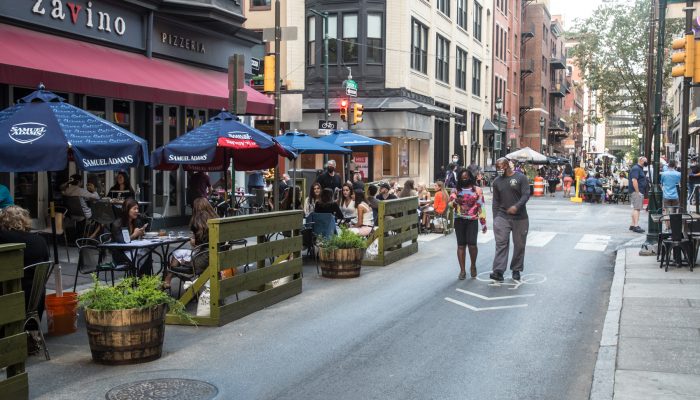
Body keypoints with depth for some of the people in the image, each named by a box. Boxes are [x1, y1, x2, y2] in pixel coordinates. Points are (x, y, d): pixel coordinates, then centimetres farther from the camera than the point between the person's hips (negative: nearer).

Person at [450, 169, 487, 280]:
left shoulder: (477, 190, 7)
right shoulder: (456, 190, 9)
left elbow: (481, 207, 5)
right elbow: (450, 202, -3)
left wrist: (483, 223, 2)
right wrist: (455, 201, -26)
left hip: (472, 220, -1)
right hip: (459, 220, 1)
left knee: (472, 244, -12)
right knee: (461, 245, 1)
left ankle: (473, 266, 13)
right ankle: (462, 270, 8)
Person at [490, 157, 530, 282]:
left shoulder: (520, 178, -2)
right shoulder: (497, 181, 10)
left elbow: (526, 194, -10)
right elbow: (496, 201, 13)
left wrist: (517, 206, -26)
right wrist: (495, 218, 8)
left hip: (520, 217, -2)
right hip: (502, 216, 2)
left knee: (519, 245, 6)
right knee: (501, 243, -10)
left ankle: (516, 270, 20)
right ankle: (498, 271, -17)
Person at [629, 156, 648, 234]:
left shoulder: (640, 169, 21)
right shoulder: (636, 168, -13)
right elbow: (634, 180, -22)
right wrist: (637, 192, -23)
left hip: (639, 192, 11)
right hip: (636, 192, -10)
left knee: (635, 209, 11)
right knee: (636, 208, -13)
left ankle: (633, 225, 14)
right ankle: (636, 226, -17)